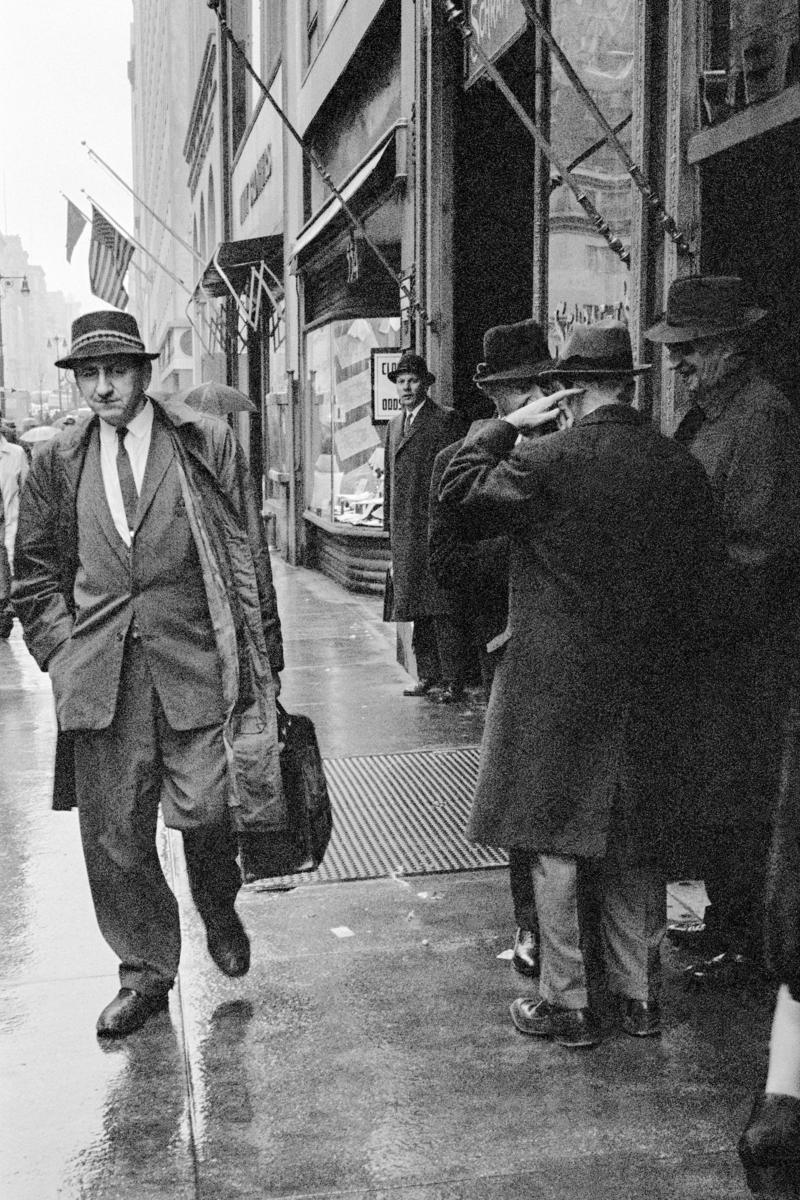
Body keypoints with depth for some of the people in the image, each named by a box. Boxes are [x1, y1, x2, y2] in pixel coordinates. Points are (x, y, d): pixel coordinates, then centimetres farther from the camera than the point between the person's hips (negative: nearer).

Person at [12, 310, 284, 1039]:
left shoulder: (208, 445, 2)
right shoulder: (57, 464, 9)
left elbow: (248, 557, 2)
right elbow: (36, 573, 16)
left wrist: (261, 661, -1)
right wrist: (62, 650, 4)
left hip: (195, 662, -2)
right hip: (99, 675, 2)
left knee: (204, 810, -4)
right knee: (113, 835, 5)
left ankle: (219, 912, 30)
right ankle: (145, 973, 25)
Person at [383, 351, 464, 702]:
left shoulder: (444, 421, -5)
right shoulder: (395, 425, 19)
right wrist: (390, 524, 17)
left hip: (433, 526, -7)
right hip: (404, 530, 8)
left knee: (441, 608, -7)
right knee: (416, 607, 11)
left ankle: (451, 682, -3)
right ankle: (428, 675, 19)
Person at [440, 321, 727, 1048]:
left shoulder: (546, 460, -15)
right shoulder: (681, 468, -1)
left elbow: (457, 486, -5)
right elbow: (699, 576, 6)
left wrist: (507, 426, 3)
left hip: (555, 681, -5)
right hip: (648, 686, 5)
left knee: (556, 844, 7)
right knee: (636, 845, 16)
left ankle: (567, 1003, 16)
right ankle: (640, 995, 27)